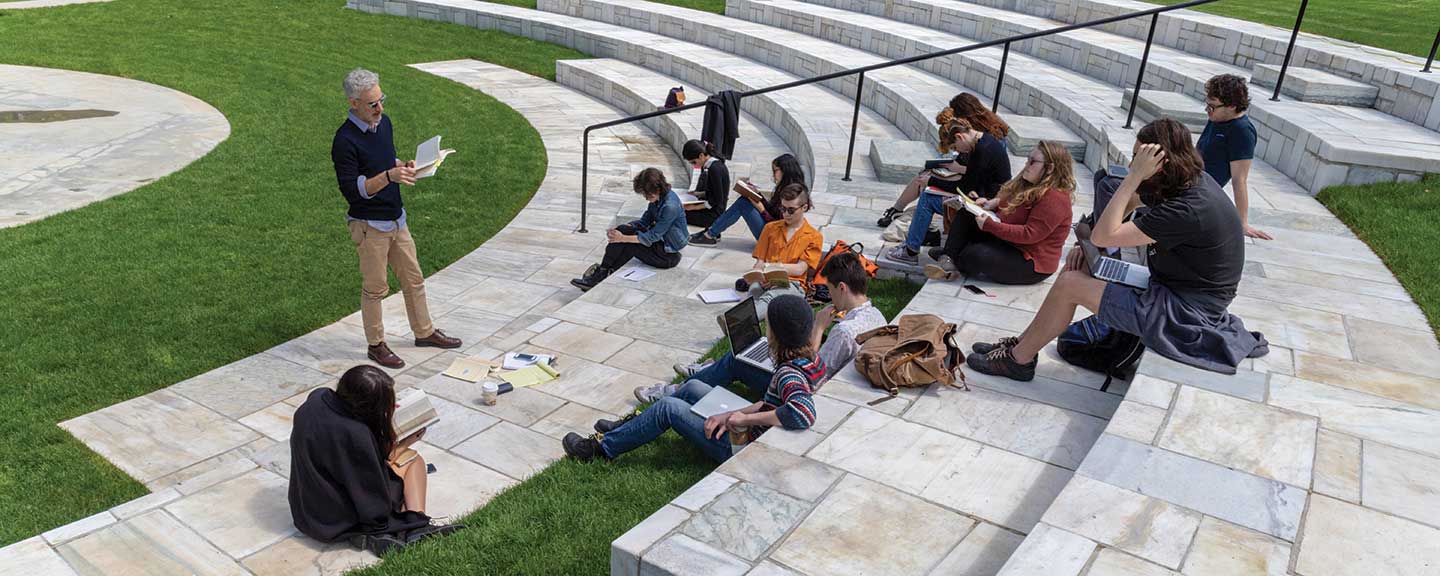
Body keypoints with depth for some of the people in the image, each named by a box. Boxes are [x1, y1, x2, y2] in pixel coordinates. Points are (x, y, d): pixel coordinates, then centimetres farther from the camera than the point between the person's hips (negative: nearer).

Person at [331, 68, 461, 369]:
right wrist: (388, 176, -33)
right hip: (369, 225, -7)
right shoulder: (345, 141, -21)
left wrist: (404, 167, -2)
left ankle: (424, 332, 33)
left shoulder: (384, 122, 4)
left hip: (396, 218, 8)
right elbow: (351, 190, -23)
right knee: (375, 287, 5)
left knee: (413, 278, 17)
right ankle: (376, 345, 22)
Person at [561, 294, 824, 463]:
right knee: (692, 387, 17)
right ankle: (633, 425, 34)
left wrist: (745, 418, -39)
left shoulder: (789, 374, -32)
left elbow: (803, 414, -52)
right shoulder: (808, 359, -4)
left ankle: (603, 447, 12)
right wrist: (734, 414, -10)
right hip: (754, 432, 9)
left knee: (669, 407, -6)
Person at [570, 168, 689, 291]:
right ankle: (602, 271, -12)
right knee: (623, 230, -10)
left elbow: (653, 236, -24)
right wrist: (620, 230, -8)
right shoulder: (658, 198, 2)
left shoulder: (670, 206, -26)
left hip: (669, 254, -8)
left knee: (629, 246, -19)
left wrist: (623, 238, -23)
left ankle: (601, 276, -5)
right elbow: (644, 222, 8)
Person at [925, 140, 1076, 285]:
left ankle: (950, 260, 4)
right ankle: (948, 260, -15)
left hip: (1031, 264, -10)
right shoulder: (1030, 185, 7)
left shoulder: (1055, 198, -23)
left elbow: (1030, 234, -29)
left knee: (974, 255, -30)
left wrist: (990, 225, -28)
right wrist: (994, 203, -1)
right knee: (965, 215, 2)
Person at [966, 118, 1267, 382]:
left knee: (1069, 284, -12)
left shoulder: (1188, 209, -31)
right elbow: (1130, 202, 14)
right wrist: (1087, 242, 1)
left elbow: (1104, 236, -29)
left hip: (1183, 313, -9)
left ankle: (1018, 359, 5)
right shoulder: (1189, 179, -3)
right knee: (1078, 267, 7)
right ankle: (1022, 345, 12)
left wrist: (1135, 176, -29)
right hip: (1171, 286, 9)